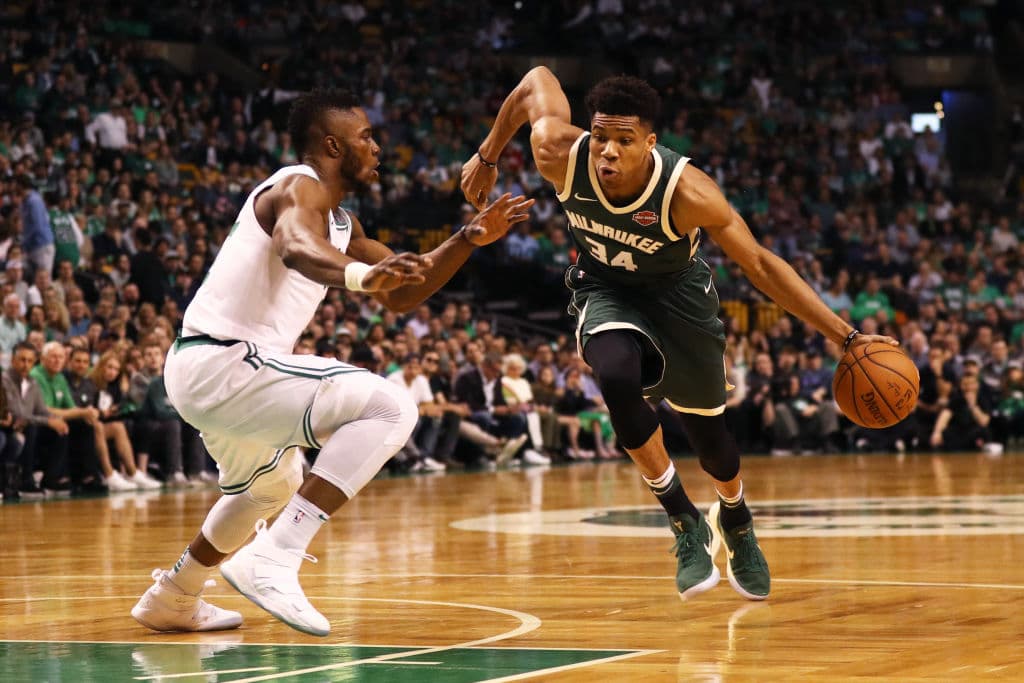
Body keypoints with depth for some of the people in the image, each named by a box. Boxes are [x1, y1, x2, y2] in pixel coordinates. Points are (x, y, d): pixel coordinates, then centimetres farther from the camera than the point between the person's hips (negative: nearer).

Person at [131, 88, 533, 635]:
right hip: (223, 361, -11)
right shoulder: (301, 187, -10)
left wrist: (469, 239, 13)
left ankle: (170, 599, 43)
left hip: (200, 368, 11)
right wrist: (361, 275, -54)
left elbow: (401, 295, 25)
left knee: (273, 487, 35)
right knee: (390, 407, -20)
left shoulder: (339, 223, 21)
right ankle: (274, 559, -26)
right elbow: (295, 247, -34)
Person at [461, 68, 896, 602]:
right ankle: (685, 522, -13)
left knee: (708, 433, 9)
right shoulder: (559, 155, -30)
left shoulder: (686, 192, -35)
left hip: (677, 293, -1)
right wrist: (488, 156, 4)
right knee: (617, 379, -32)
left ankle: (735, 521, 46)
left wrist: (845, 337, -28)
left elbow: (760, 265, -26)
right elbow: (538, 81, -9)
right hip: (605, 292, 1)